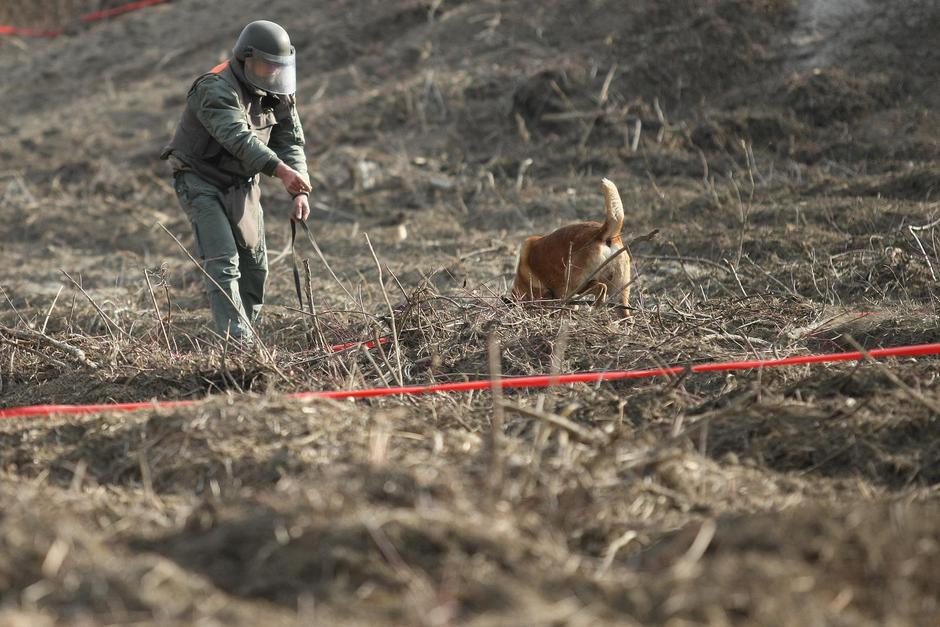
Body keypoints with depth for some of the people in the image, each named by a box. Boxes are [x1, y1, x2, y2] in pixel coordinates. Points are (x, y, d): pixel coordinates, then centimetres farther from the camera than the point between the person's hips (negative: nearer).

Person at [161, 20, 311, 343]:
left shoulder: (277, 93, -3)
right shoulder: (216, 89, -26)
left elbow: (291, 142, -5)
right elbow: (238, 138, -40)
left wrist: (299, 192, -21)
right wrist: (281, 170, -52)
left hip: (242, 183, 8)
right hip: (201, 182, -7)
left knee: (255, 264, 11)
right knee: (223, 261, -19)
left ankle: (247, 332, 26)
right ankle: (238, 341, -25)